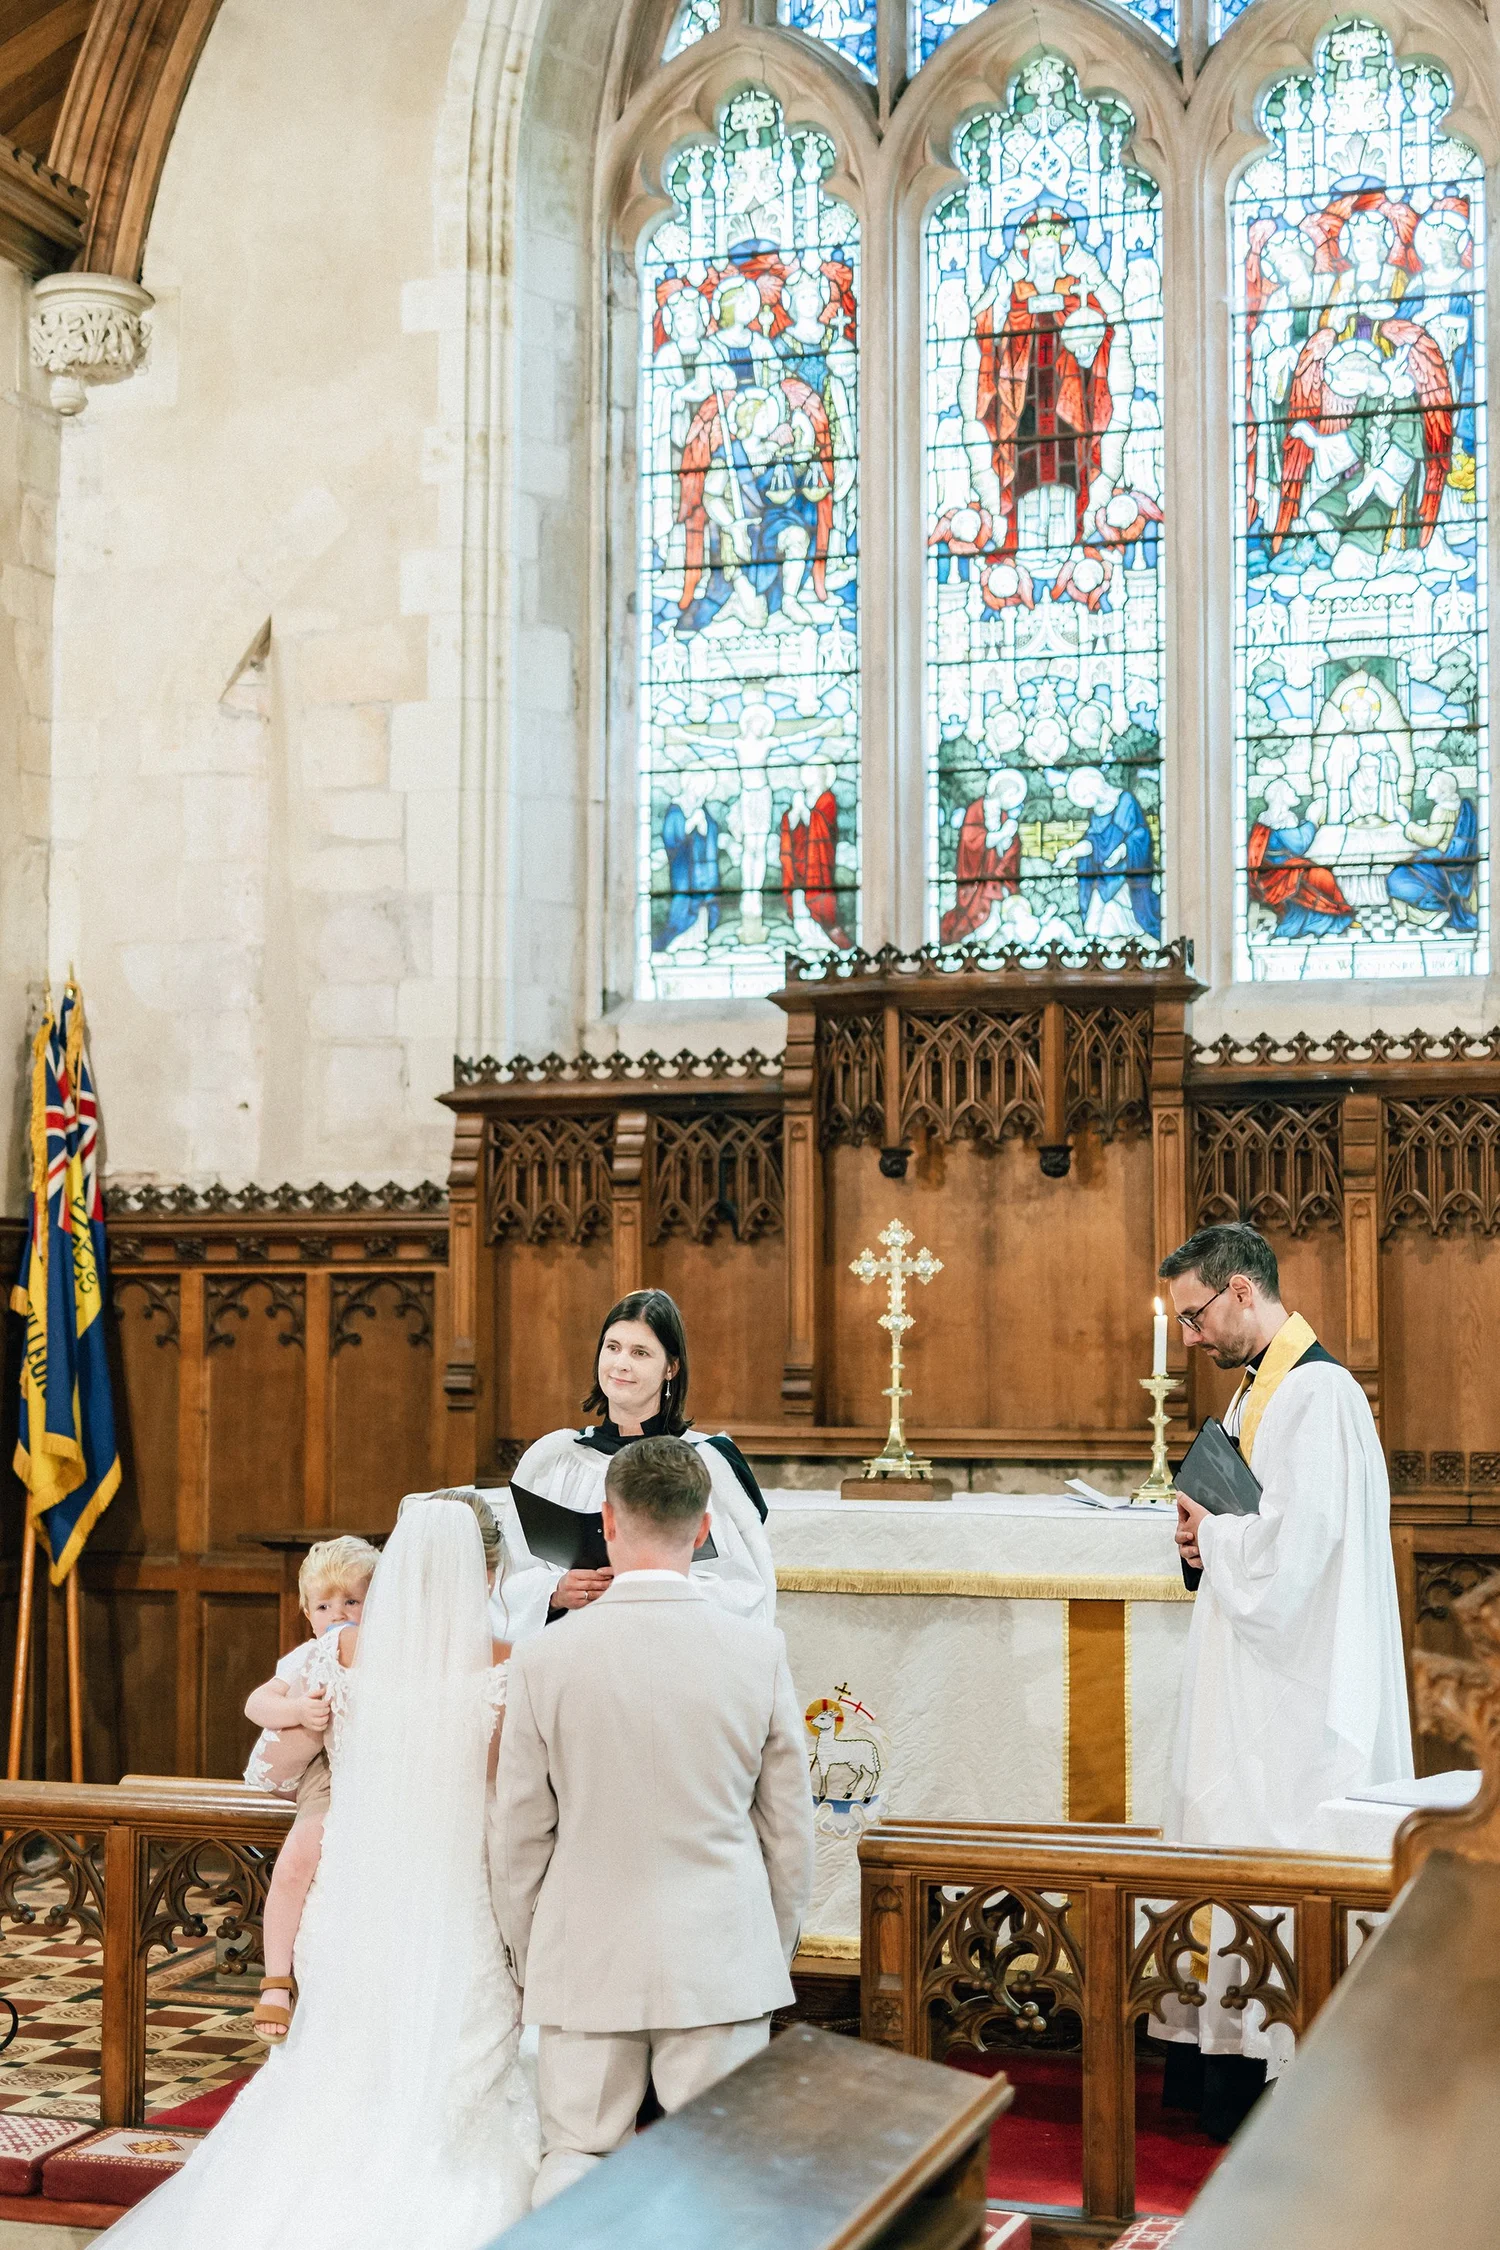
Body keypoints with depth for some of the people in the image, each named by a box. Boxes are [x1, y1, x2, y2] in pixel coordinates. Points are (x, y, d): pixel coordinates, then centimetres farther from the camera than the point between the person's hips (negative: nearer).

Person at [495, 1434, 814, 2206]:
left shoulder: (544, 1657, -8)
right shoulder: (759, 1651, -6)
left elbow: (520, 1836, -1)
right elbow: (789, 1830, 2)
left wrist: (528, 1960, 13)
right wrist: (775, 1952, 16)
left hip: (585, 1961, 0)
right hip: (720, 1963, 0)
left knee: (573, 2163, 10)